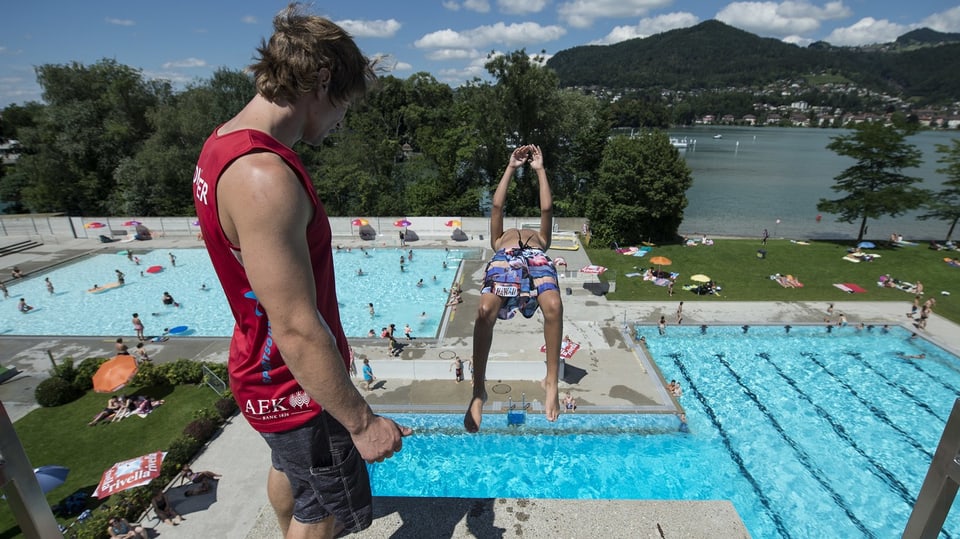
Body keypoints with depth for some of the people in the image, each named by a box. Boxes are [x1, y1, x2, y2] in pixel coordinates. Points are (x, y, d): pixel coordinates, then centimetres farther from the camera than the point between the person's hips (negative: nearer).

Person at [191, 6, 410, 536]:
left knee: (288, 468, 33)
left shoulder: (222, 143, 1)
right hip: (296, 385, -9)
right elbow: (298, 331, -32)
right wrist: (362, 422, -22)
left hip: (263, 366, 10)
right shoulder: (264, 176, -32)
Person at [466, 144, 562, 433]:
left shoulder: (540, 238, 45)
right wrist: (511, 167, 43)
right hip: (505, 257, 0)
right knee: (486, 311, -33)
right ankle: (478, 390, -22)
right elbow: (497, 205, 38)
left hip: (537, 257, 1)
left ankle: (552, 380, -17)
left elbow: (546, 208, 36)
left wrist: (540, 169, 42)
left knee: (554, 306, -35)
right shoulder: (499, 240, 45)